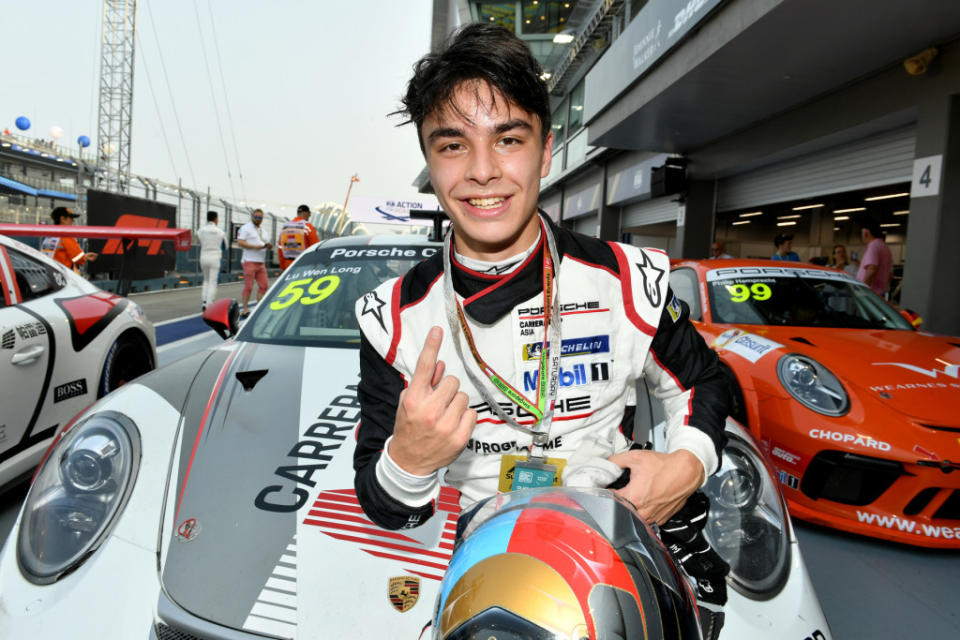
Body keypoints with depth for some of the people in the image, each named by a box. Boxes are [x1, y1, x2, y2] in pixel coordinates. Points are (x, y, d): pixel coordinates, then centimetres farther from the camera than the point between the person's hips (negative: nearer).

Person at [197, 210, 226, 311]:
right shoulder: (220, 231, -5)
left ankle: (203, 302, 8)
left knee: (206, 280, 22)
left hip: (203, 258, 3)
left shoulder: (200, 231, 2)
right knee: (213, 283, -1)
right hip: (215, 258, -3)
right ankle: (208, 306, -10)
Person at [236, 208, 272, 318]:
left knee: (263, 286, 5)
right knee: (248, 287, -7)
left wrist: (268, 246, 3)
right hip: (249, 261, -8)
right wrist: (256, 247, -21)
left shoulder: (262, 230, 21)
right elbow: (240, 242, -14)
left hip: (261, 262, 8)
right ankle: (245, 310, -1)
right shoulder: (245, 228, -3)